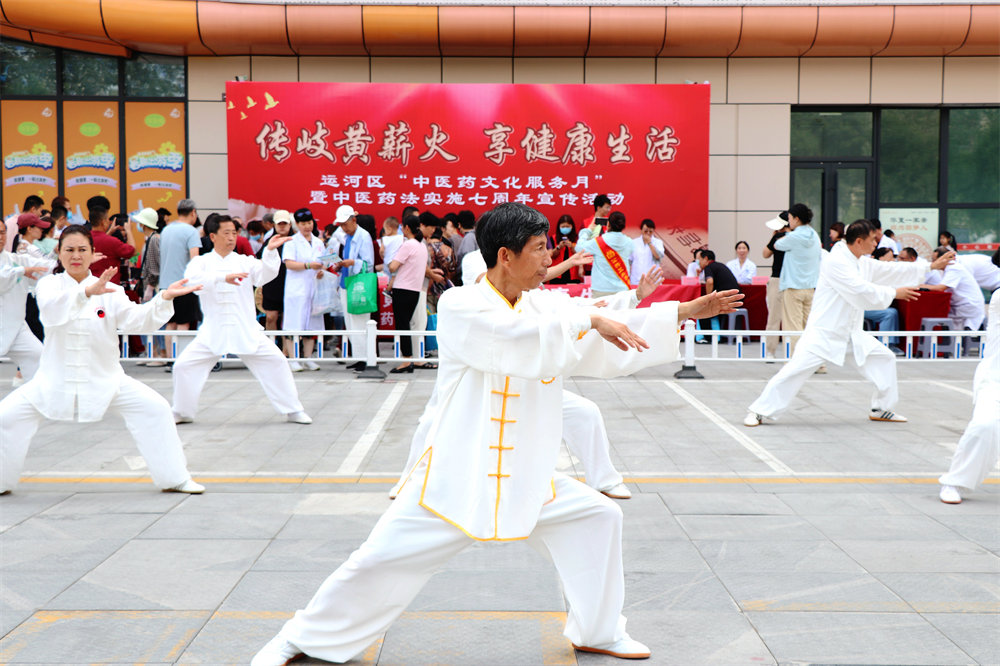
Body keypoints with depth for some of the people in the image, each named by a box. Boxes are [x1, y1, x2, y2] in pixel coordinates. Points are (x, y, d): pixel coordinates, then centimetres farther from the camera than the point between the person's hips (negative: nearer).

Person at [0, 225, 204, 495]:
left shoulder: (110, 291, -2)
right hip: (55, 379, 0)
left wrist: (164, 298, -31)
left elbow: (137, 319, -13)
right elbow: (51, 310, -28)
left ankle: (174, 478, 0)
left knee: (153, 408, -13)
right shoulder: (50, 284, -4)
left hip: (104, 379, 0)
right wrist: (88, 291, -46)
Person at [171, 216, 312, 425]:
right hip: (213, 331, 0)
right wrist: (223, 278, -33)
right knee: (184, 366, -7)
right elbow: (192, 279, -19)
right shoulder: (202, 262, 3)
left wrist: (270, 251, -28)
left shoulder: (244, 261, 7)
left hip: (246, 331, 1)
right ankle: (182, 412, 16)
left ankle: (293, 410, 8)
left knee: (276, 362, -6)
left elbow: (264, 275, -11)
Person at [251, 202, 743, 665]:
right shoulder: (460, 307, -15)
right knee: (380, 562, -3)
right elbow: (530, 346, -31)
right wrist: (589, 319, -22)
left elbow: (613, 349, 3)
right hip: (457, 476, -6)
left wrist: (690, 311, 0)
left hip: (526, 478, 6)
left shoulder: (545, 306, 4)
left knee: (597, 518, 4)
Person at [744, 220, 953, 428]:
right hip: (824, 331, -9)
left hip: (852, 331, 9)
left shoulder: (862, 262, 11)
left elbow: (889, 269, 17)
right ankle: (760, 411, -7)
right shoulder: (836, 262, -18)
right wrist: (894, 293, -13)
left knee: (884, 358, 11)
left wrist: (932, 265, 16)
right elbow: (862, 291, -24)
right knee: (795, 370, -16)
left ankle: (881, 409, 26)